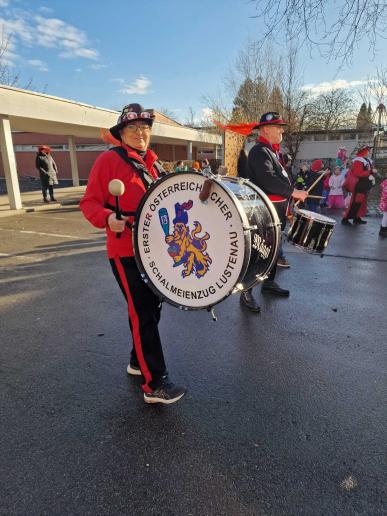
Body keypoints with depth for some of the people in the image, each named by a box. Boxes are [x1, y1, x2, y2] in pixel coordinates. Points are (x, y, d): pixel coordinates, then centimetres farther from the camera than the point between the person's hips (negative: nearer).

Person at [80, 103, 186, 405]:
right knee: (143, 314, -6)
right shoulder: (109, 159, -6)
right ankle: (155, 385, 5)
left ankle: (138, 361, 35)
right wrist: (108, 219, -29)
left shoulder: (152, 163, 15)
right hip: (126, 250, -8)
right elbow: (90, 202, -11)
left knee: (152, 307, 15)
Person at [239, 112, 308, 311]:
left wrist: (286, 202, 17)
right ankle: (246, 292, 1)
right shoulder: (259, 151, -13)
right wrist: (293, 192, -25)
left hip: (276, 212, 10)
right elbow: (267, 179, -27)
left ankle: (269, 283, 31)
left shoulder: (271, 151, 19)